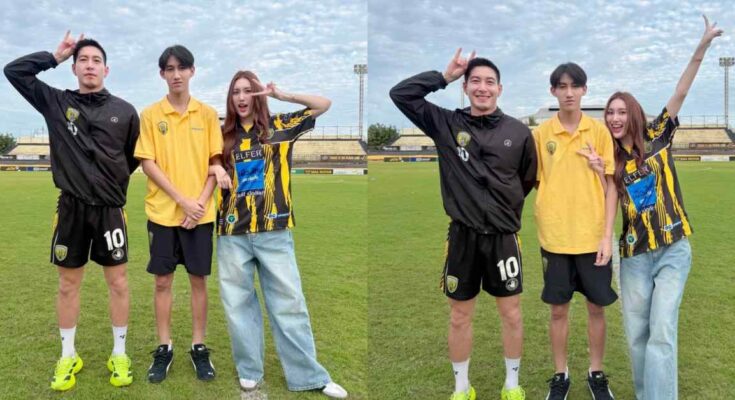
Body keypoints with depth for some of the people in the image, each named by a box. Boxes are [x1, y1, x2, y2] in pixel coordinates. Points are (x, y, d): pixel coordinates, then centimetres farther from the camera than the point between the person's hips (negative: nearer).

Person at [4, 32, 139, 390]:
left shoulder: (124, 111, 1)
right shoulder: (56, 102, 3)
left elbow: (135, 157, 13)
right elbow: (13, 71, -1)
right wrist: (55, 56, 1)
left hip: (110, 209, -1)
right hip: (71, 208, 1)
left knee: (117, 282, 4)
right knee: (68, 284, 9)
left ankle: (119, 355, 18)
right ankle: (68, 357, 24)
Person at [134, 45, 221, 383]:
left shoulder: (207, 114, 3)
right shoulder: (150, 115, 0)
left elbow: (215, 162, 3)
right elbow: (147, 164, -5)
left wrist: (201, 201, -10)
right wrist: (182, 201, -13)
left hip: (200, 213, 1)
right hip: (162, 212, 0)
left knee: (198, 280, 7)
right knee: (163, 281, 7)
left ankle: (198, 347, 19)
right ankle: (164, 348, 20)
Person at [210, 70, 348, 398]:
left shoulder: (279, 127, 5)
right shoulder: (223, 135, 9)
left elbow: (324, 104, 4)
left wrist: (283, 96, -5)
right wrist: (215, 169, -6)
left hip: (273, 230, -2)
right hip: (232, 232, 2)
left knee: (289, 303, 2)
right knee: (238, 303, 8)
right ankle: (249, 370, 24)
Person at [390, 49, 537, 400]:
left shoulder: (518, 132, -1)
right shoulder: (445, 124, -2)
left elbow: (529, 181, 12)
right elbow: (400, 94, -6)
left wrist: (503, 209, 12)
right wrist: (445, 75, -6)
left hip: (503, 237, 0)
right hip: (462, 237, 0)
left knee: (511, 314, 11)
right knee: (459, 318, 12)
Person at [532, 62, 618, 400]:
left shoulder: (599, 131, 0)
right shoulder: (541, 133, 1)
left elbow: (610, 186, 0)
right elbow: (536, 182, 6)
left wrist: (607, 235, -7)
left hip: (593, 236, 0)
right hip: (555, 237, 0)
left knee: (596, 307, 10)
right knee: (558, 309, 9)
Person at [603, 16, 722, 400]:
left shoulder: (657, 137, 0)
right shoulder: (610, 158, 6)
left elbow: (679, 94, -10)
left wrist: (702, 47, -18)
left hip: (673, 251, -3)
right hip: (634, 256, 3)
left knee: (662, 332, -10)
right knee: (637, 335, 9)